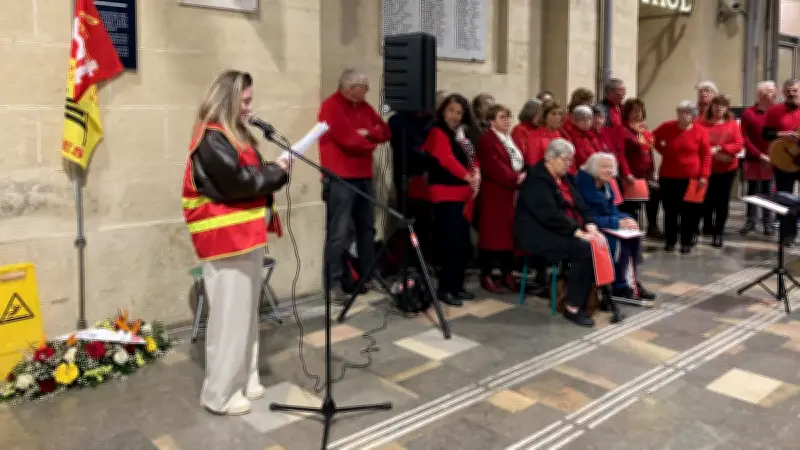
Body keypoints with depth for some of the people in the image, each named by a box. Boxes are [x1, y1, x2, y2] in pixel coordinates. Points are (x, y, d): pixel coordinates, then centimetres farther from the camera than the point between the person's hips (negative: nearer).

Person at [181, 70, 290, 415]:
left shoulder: (235, 135, 17)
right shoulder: (211, 140, -14)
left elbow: (253, 177, 17)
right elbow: (240, 182, -20)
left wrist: (275, 172, -2)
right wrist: (277, 171, -7)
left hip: (245, 235, 10)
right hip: (225, 239, -10)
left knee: (247, 311, 14)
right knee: (230, 316, -4)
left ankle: (244, 379, 26)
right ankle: (219, 393, 8)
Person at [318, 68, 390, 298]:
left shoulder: (363, 106, 17)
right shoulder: (331, 106, -9)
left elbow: (385, 132, 11)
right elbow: (348, 139, -20)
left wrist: (367, 133, -9)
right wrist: (371, 140, -2)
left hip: (364, 176, 8)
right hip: (340, 178, -8)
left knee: (367, 228, 12)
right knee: (339, 233, -8)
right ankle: (334, 282, -3)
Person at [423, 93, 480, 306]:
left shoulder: (462, 135, 18)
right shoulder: (437, 132, -8)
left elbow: (472, 157, 19)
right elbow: (446, 159, -21)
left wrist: (476, 173, -2)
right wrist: (468, 177, -26)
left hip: (463, 193, 9)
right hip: (446, 193, -8)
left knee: (462, 242, 11)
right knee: (450, 241, -10)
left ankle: (457, 286, 20)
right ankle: (445, 289, -2)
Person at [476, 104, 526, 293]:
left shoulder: (511, 139, 20)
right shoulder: (486, 140, -9)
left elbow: (522, 163, 19)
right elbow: (493, 167, -20)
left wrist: (525, 176, 0)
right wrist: (515, 178, -22)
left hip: (513, 194, 8)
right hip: (495, 195, -8)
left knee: (510, 233, 10)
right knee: (493, 234, -3)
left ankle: (507, 274, 20)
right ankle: (486, 276, 5)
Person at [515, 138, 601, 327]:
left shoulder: (565, 177, 14)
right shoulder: (537, 179, -15)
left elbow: (579, 205, 12)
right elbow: (550, 214, -24)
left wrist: (589, 225, -7)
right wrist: (577, 232, -25)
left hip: (568, 231, 9)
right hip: (540, 235, -9)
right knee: (585, 249, -26)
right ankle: (573, 308, -18)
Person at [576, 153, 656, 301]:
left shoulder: (605, 185, 6)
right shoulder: (585, 184, -19)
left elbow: (612, 211, 11)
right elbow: (589, 218, -23)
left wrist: (627, 219, -11)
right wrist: (619, 223, -23)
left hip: (604, 225, 8)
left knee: (634, 237, -9)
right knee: (619, 242, -24)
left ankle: (632, 280, -2)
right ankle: (620, 287, -9)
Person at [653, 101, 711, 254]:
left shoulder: (700, 132, -5)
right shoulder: (667, 127, -2)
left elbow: (706, 156, -3)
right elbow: (654, 139, 16)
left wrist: (704, 175, -9)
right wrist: (664, 151, 5)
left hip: (691, 178, -1)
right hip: (668, 177, 1)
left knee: (689, 211, 5)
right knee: (670, 210, 7)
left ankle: (686, 242, 16)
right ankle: (670, 241, 19)